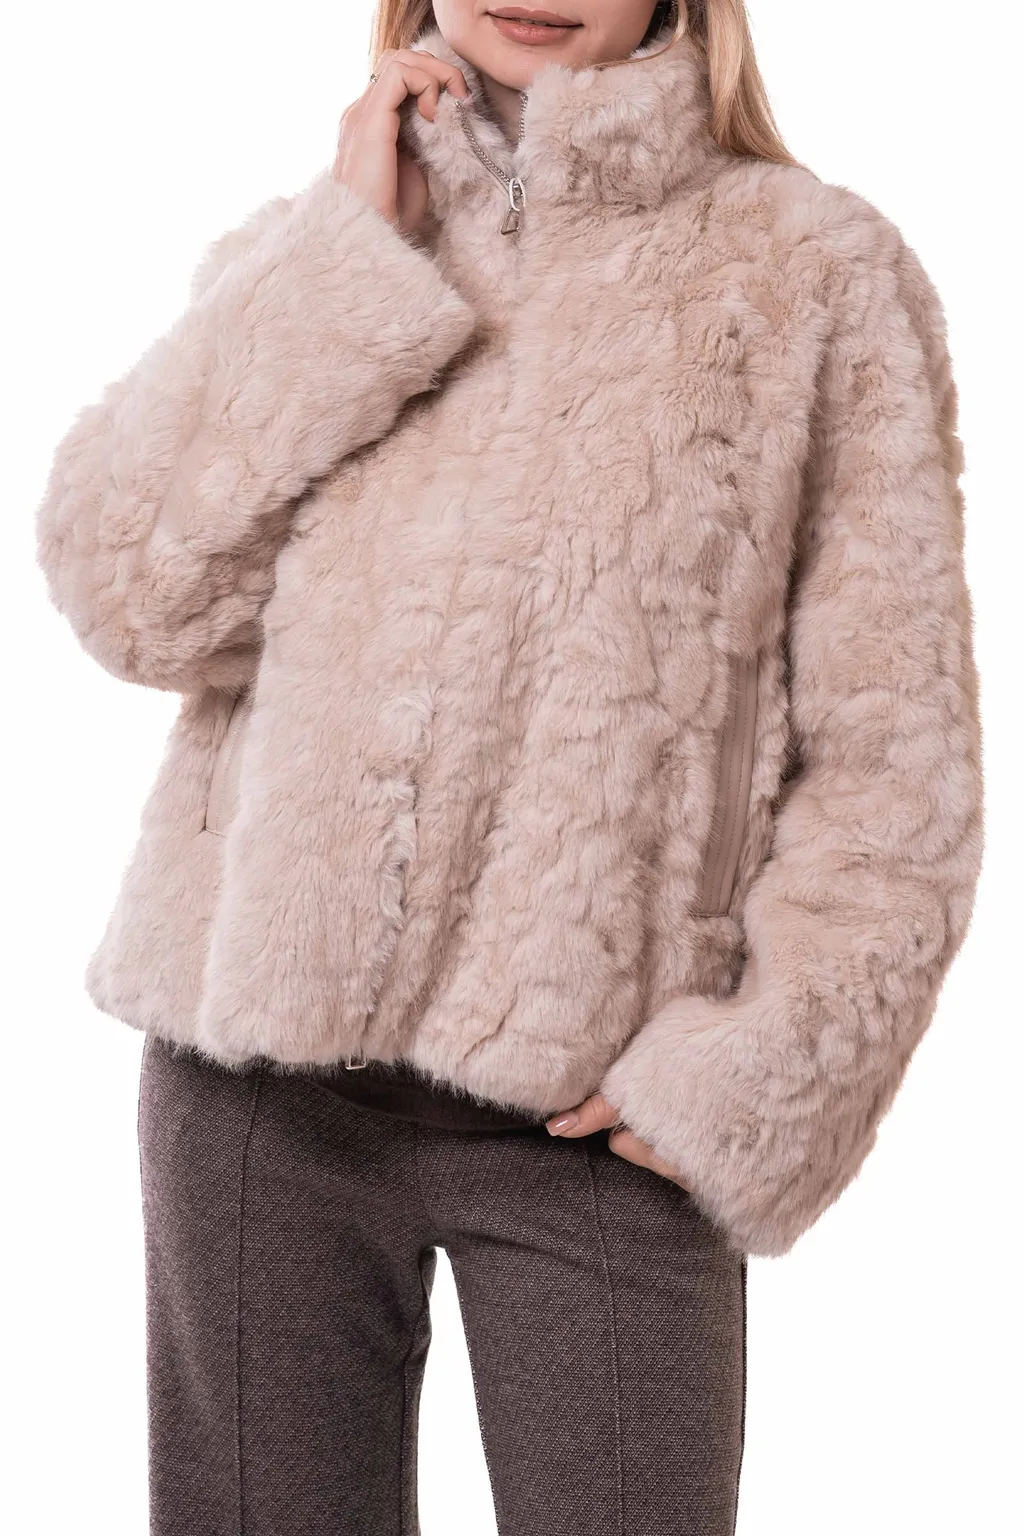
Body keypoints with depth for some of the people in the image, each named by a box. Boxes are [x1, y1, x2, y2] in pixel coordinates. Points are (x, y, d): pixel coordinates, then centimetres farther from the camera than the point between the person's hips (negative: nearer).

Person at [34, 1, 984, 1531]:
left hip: (600, 1106, -2)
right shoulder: (308, 259, 11)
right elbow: (130, 590, -5)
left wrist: (762, 1073, -10)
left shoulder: (821, 272, 1)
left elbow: (893, 749, -2)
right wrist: (357, 256, -6)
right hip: (265, 1068, 3)